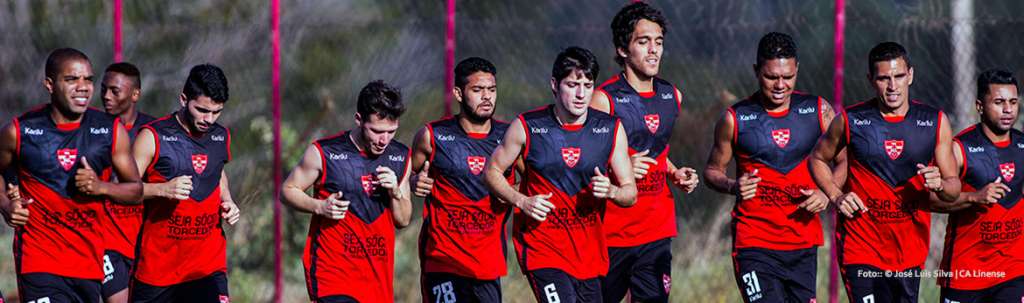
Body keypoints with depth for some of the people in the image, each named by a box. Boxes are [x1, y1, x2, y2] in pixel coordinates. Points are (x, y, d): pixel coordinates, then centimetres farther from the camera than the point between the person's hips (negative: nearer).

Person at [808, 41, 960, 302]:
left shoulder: (935, 123, 3)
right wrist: (836, 197, -3)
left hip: (910, 251, 3)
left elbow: (954, 189, 7)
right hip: (861, 247, -3)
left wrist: (939, 184, -17)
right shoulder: (851, 121, -2)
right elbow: (818, 159, 15)